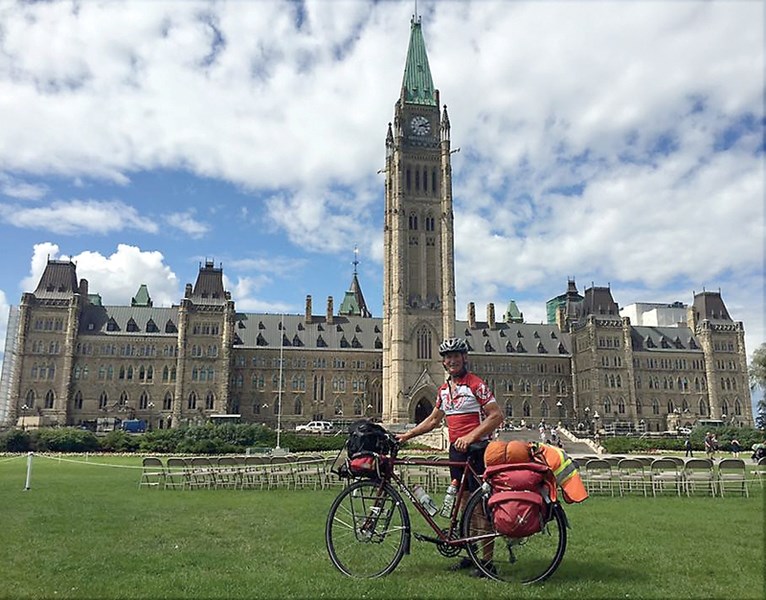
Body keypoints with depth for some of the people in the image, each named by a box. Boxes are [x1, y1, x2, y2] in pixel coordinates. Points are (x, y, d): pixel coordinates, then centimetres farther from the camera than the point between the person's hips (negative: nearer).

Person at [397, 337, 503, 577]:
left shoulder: (476, 384, -10)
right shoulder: (444, 389, 13)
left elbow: (496, 416, -15)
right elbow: (433, 419, 21)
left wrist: (471, 436, -22)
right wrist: (407, 435, 16)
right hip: (456, 450, 8)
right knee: (464, 501, 12)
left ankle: (488, 559, 3)